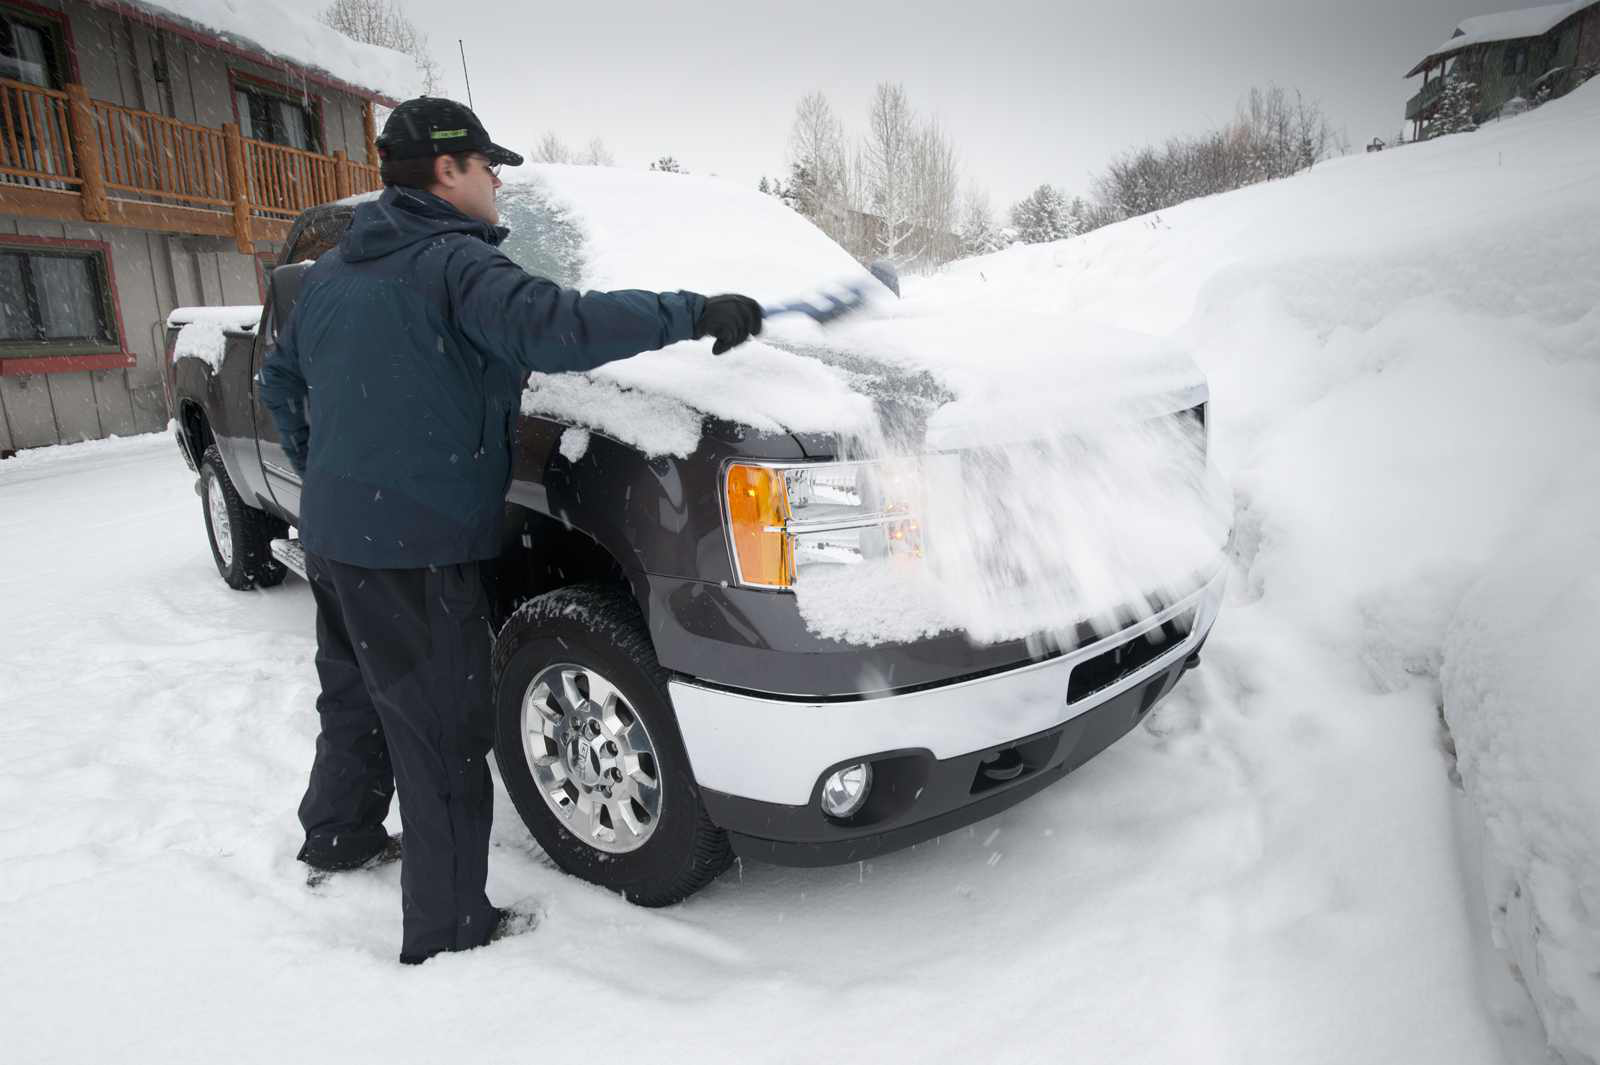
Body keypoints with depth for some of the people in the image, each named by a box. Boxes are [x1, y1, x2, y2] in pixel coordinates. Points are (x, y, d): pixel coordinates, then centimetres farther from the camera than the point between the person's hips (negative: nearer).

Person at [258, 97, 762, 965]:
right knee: (443, 739, 0)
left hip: (331, 533, 9)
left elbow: (280, 380, 23)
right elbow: (552, 327, -30)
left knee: (357, 696, 27)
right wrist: (693, 315, -24)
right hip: (413, 545, -9)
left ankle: (337, 837, 47)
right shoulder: (452, 261, -13)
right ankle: (447, 932, 11)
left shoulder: (332, 270, 15)